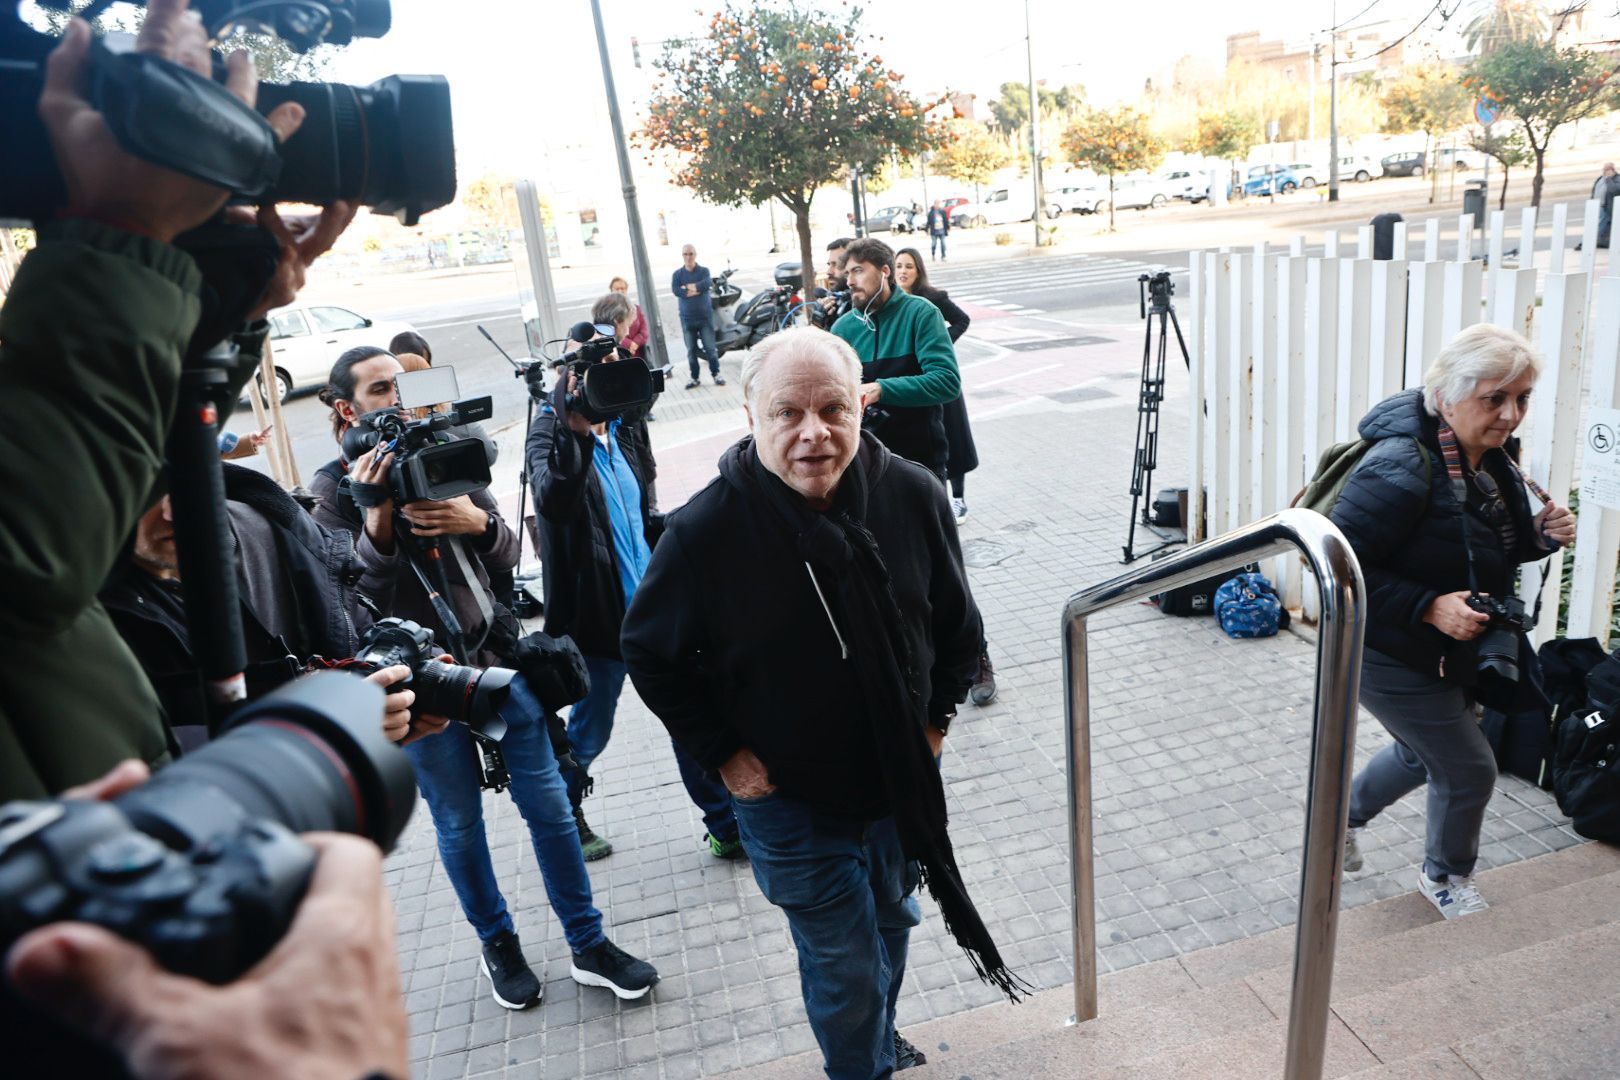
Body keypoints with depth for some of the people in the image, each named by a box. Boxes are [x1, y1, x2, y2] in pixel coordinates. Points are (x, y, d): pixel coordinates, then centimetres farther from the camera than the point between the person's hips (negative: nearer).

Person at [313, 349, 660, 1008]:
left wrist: (478, 521, -17)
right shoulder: (335, 490, -2)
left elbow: (508, 552, 4)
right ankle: (497, 945, 34)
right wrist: (376, 514, -24)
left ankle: (588, 946, 21)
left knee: (548, 803, 6)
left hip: (496, 655, 3)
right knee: (459, 823, 12)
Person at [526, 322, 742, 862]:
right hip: (598, 611, -6)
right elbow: (552, 503, -34)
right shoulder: (552, 433, -12)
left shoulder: (620, 427, 9)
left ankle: (728, 827, 19)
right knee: (591, 728, 9)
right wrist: (576, 430, -38)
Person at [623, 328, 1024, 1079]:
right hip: (790, 801, -4)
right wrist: (721, 753, -10)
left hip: (905, 783, 4)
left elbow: (956, 622, 2)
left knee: (891, 927, 27)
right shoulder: (705, 531, -23)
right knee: (845, 967, 10)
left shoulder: (912, 495, -15)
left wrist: (937, 715, 2)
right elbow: (648, 654, -8)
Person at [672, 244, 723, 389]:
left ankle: (716, 374, 10)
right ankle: (694, 377, 11)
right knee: (691, 350, 4)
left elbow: (705, 284, -18)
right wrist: (696, 289, -14)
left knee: (710, 347, -1)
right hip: (687, 318, 1)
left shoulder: (704, 271, 3)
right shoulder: (677, 274, 5)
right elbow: (676, 290, -13)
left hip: (705, 317, -1)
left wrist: (687, 287, -13)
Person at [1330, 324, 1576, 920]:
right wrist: (1428, 607, -33)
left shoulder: (1493, 455, -1)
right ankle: (1446, 878, 35)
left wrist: (1540, 534, -7)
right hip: (1392, 657, -9)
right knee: (1468, 769, 6)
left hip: (1453, 648, 9)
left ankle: (1344, 815, 53)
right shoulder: (1401, 469, -31)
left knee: (1424, 753, 27)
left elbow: (1493, 547, 13)